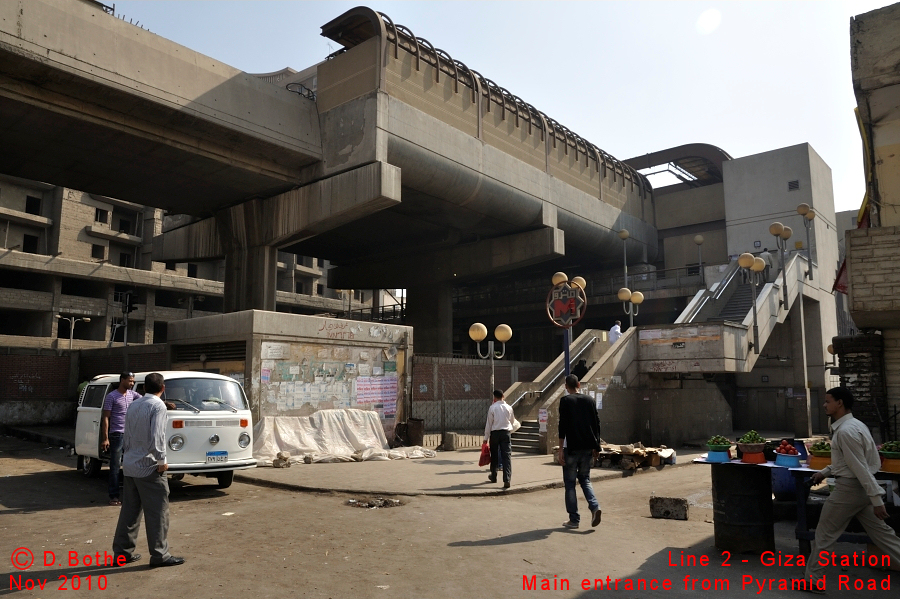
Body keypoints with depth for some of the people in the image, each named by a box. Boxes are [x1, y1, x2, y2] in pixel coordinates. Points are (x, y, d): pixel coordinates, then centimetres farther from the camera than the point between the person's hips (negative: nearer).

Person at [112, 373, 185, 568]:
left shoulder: (133, 405, 10)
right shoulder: (158, 406, -15)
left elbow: (127, 435, 14)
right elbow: (156, 437, -22)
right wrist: (162, 461, -13)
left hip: (130, 465, 8)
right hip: (149, 467, -8)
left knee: (129, 510, 15)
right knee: (157, 512, 0)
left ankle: (122, 552, 20)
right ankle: (159, 554, 5)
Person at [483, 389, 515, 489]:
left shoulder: (492, 407, -5)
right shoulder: (509, 407, 2)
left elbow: (489, 423, -4)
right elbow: (512, 421, 14)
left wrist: (486, 438, 1)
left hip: (495, 433, -1)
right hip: (506, 432, 1)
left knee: (494, 455, 15)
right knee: (506, 456, -4)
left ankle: (493, 476, 29)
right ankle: (507, 480, -16)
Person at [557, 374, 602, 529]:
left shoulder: (565, 401, -6)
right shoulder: (589, 400, 8)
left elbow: (562, 426, -11)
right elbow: (596, 424, 9)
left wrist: (561, 449, -8)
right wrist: (596, 446, 16)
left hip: (572, 448, -5)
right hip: (587, 447, 5)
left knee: (570, 483, 5)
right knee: (585, 479, 18)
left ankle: (574, 519, 6)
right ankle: (595, 506, -4)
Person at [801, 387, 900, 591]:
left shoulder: (846, 431, -23)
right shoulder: (854, 425, 10)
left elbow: (861, 468, -24)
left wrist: (877, 499, -24)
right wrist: (826, 471, 20)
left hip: (849, 488, -10)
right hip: (860, 488, 10)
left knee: (825, 535, 3)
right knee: (880, 532, 15)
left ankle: (814, 580, 13)